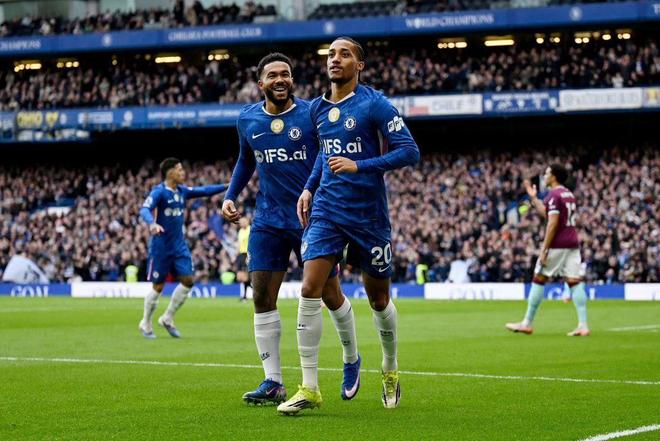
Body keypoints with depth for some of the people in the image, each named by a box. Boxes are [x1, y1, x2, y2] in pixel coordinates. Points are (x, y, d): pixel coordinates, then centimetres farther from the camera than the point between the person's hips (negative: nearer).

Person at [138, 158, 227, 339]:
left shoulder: (182, 191, 8)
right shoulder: (159, 192, -14)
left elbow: (204, 191, 15)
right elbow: (144, 210, -27)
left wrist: (227, 186, 7)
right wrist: (152, 224, -47)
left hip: (179, 245, 7)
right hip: (161, 246, -7)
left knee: (187, 280, -2)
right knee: (158, 286, -1)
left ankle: (167, 319, 14)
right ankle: (145, 324, 18)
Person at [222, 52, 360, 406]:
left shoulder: (313, 115, -7)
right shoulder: (248, 120, 5)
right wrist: (230, 196, 11)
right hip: (268, 221, 3)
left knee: (329, 295, 4)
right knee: (262, 298, -5)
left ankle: (352, 361, 29)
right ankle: (273, 383, 1)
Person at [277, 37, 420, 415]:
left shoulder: (374, 104, -9)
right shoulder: (318, 108, 9)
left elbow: (410, 152, -15)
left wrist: (359, 166, -23)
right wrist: (310, 188, 13)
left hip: (368, 214, -4)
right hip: (327, 210, 4)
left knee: (378, 299, 9)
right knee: (310, 290, -12)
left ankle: (391, 371, 35)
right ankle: (310, 388, -10)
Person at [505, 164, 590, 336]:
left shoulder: (553, 195, -11)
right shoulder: (569, 194, 17)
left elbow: (553, 223, -18)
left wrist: (544, 249, -17)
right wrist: (533, 197, 32)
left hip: (557, 244, -8)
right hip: (573, 243, 8)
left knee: (539, 279, 2)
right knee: (575, 282, 2)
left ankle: (527, 323, 8)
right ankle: (583, 325, -6)